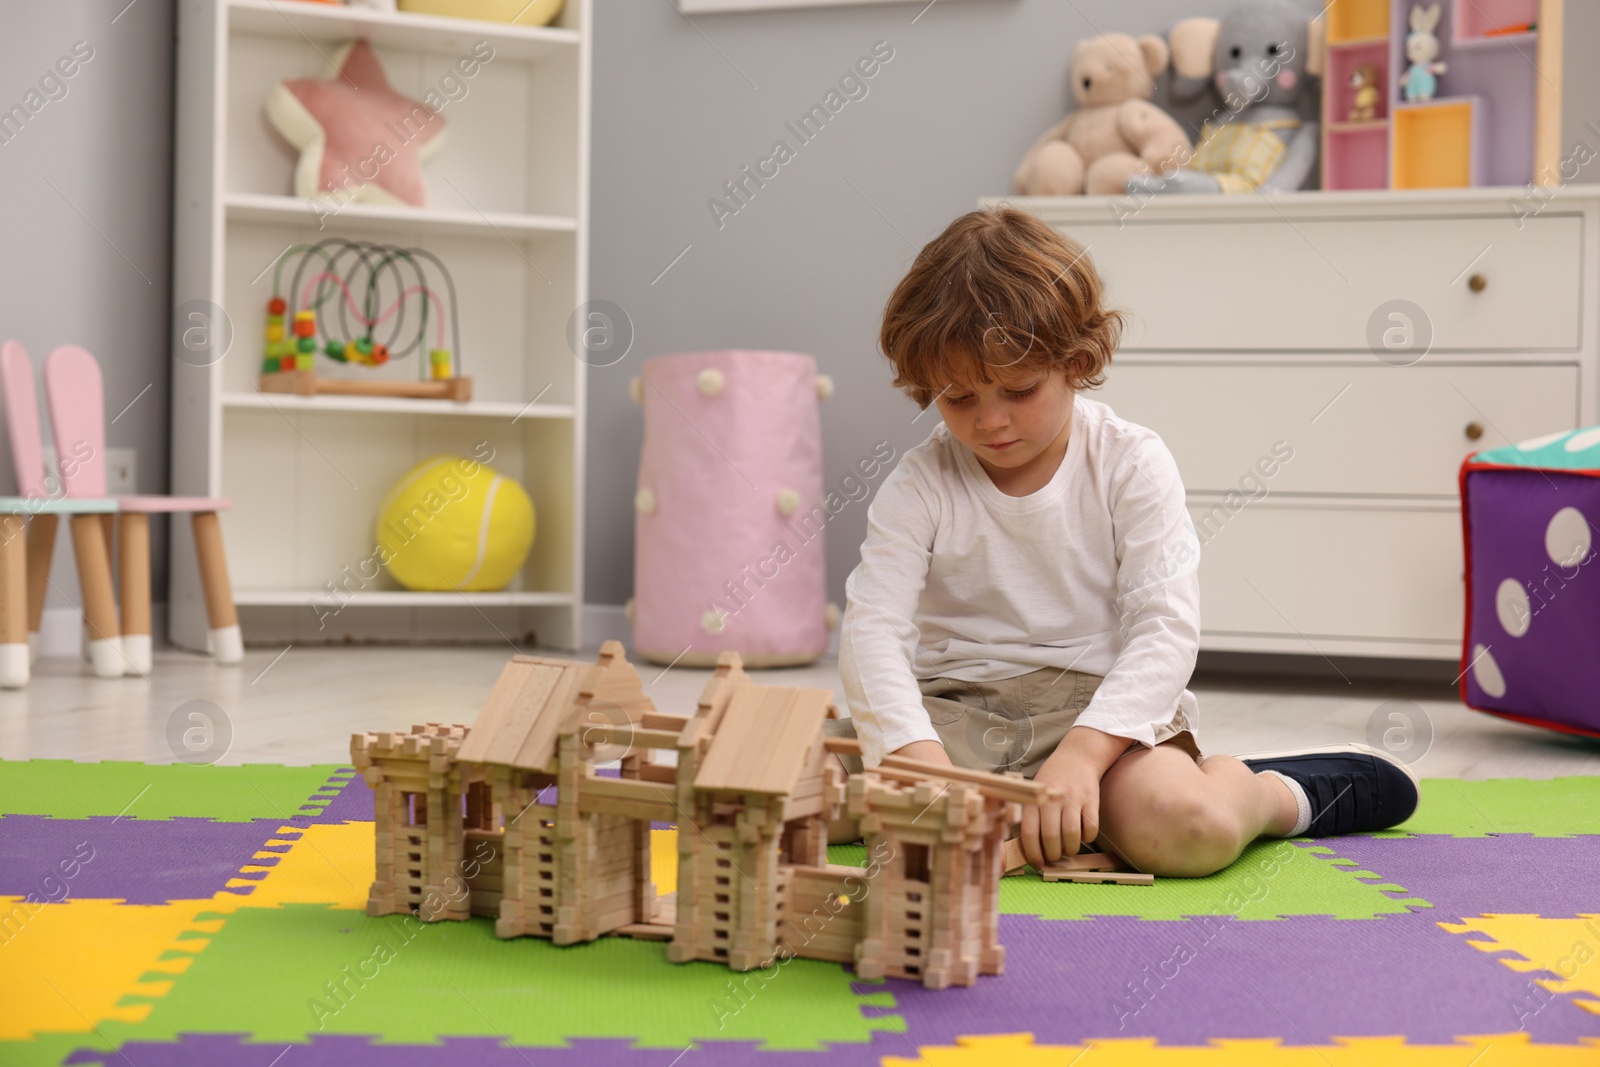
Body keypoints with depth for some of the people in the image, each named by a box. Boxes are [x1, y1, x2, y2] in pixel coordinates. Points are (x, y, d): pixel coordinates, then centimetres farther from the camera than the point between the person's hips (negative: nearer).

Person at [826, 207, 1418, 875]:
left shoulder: (1131, 465, -4)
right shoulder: (919, 486, -1)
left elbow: (1167, 627, -12)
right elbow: (872, 626, -11)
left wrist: (1082, 751, -29)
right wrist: (916, 756, -32)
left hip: (1101, 702, -2)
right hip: (954, 711, 2)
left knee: (1188, 827, -34)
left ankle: (1278, 794, 3)